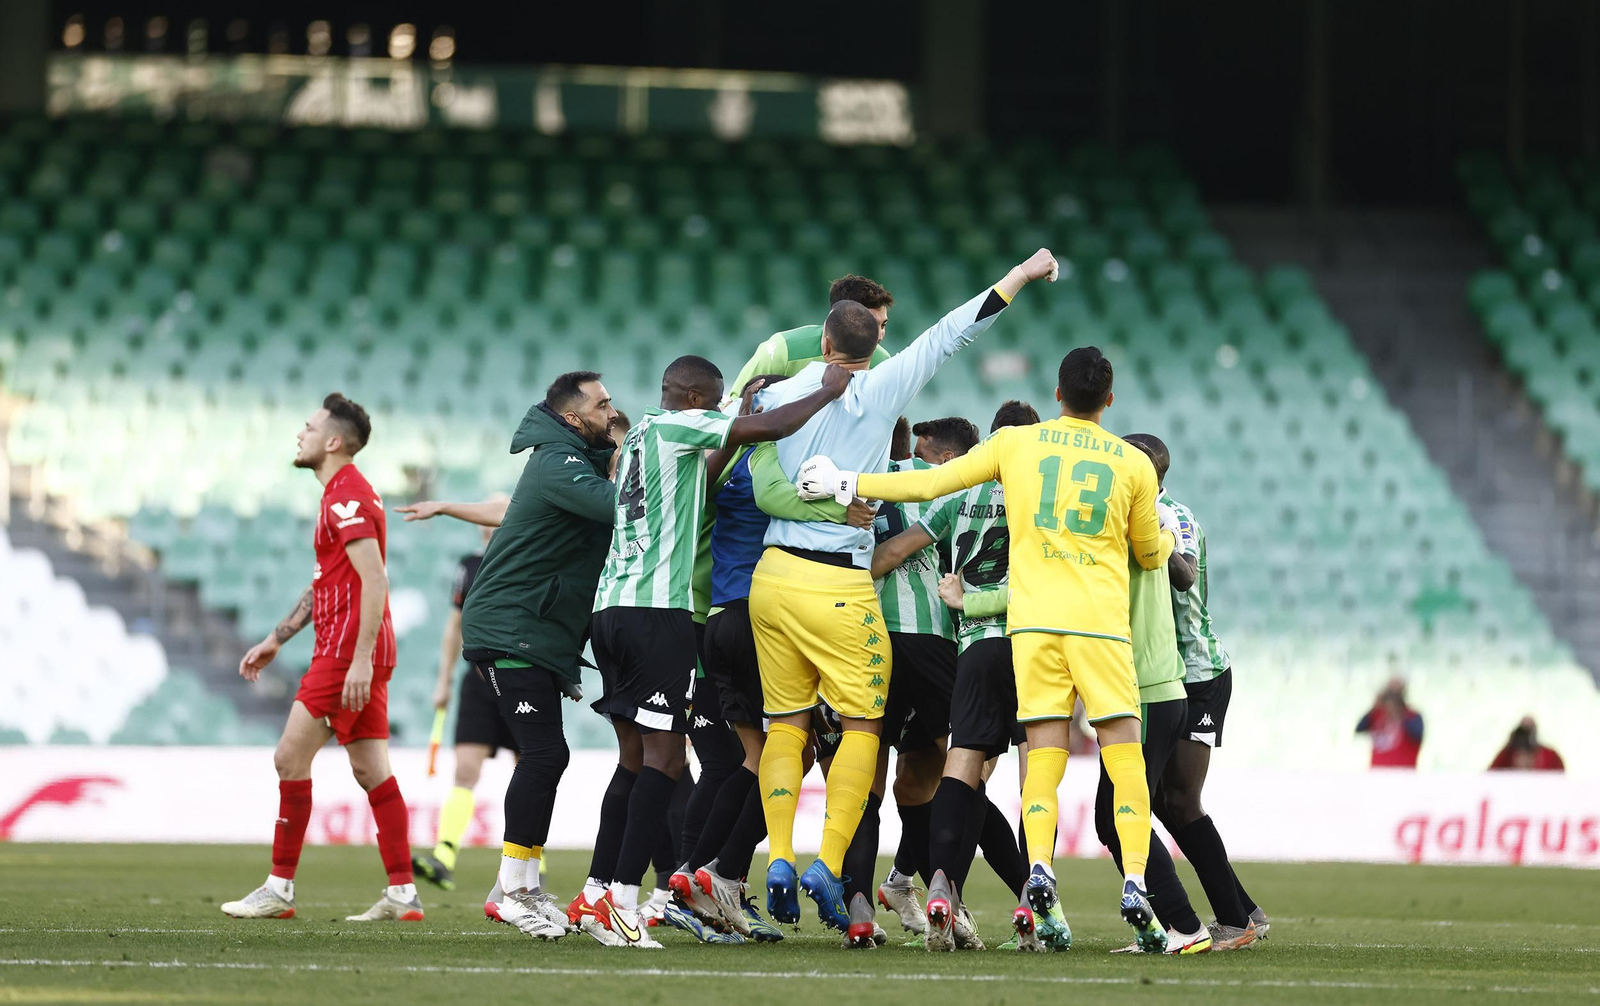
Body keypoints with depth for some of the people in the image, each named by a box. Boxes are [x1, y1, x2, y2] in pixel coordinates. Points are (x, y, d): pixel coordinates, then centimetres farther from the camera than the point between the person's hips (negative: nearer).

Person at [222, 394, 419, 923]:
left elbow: (374, 580, -22)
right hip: (360, 655, 10)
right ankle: (402, 893, 3)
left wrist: (360, 659, -27)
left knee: (290, 758, -7)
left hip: (347, 653, -10)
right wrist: (275, 640, 27)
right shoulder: (343, 494, 19)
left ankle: (279, 888, -4)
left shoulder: (347, 497, -13)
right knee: (372, 771, 6)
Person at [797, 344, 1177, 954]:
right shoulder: (1134, 464, 8)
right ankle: (1135, 887, -12)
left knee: (1044, 755, 2)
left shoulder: (1015, 443, 8)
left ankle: (1039, 871, -20)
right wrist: (1169, 536, 44)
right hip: (1101, 622, -1)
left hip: (1033, 619, 1)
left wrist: (848, 484, 19)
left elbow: (931, 483, 8)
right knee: (1124, 756, 1)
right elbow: (1151, 553, 21)